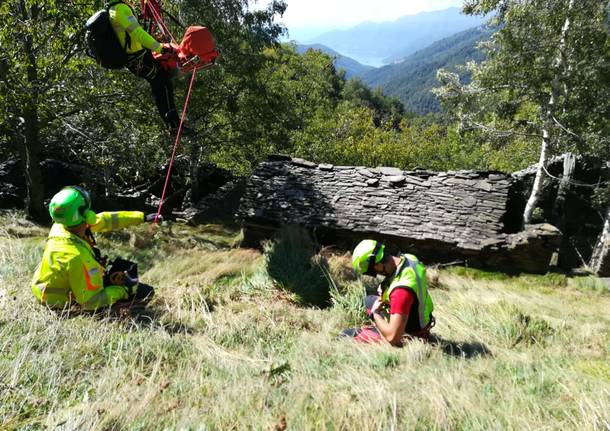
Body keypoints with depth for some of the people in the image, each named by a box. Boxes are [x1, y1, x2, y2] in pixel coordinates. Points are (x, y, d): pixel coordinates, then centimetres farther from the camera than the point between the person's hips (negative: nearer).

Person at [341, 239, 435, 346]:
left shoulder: (401, 290, -39)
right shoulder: (409, 258, -14)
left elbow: (392, 337, -36)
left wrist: (374, 314, -19)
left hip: (409, 335, -9)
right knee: (369, 300, 24)